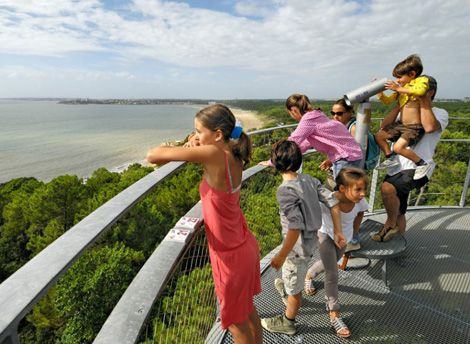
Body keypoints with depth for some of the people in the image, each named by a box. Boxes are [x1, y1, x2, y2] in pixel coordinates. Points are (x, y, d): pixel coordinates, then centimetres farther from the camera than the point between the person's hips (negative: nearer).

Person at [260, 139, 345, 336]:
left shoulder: (285, 190, -29)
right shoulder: (309, 179, -6)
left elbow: (296, 227, -32)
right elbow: (333, 203, -5)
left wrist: (281, 255, -24)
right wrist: (338, 232, 3)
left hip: (297, 247, -7)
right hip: (310, 240, 7)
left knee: (294, 288, 17)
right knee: (294, 275, 35)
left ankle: (287, 323, 41)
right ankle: (287, 289, 63)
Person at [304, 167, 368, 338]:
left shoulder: (360, 201, -28)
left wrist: (353, 232, 5)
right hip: (326, 236, -5)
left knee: (329, 264, 27)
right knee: (332, 274, -7)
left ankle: (309, 276, 57)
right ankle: (334, 315, 11)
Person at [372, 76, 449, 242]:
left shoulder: (440, 113, 4)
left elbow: (430, 127, -21)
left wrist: (425, 100, -10)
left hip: (417, 168, -6)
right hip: (396, 167, 6)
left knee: (387, 189, -32)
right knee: (398, 213, 14)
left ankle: (391, 224, -6)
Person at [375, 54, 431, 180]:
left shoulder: (422, 80, -9)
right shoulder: (401, 88, 13)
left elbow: (420, 90, -33)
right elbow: (387, 101, 20)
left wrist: (398, 88, -28)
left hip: (415, 126, -9)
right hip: (401, 124, 9)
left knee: (398, 147, -25)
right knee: (379, 136, 10)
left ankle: (422, 164, -5)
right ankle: (390, 159, 23)